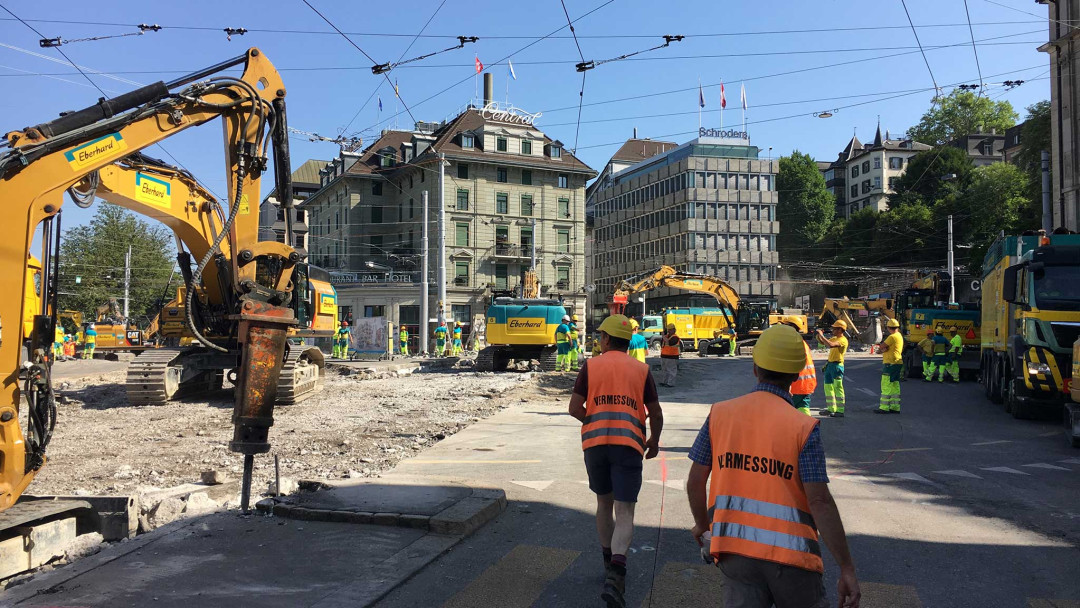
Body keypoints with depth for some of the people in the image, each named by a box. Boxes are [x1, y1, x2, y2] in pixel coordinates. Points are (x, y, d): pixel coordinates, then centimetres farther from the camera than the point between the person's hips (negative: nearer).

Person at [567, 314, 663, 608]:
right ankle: (615, 577, -20)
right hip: (629, 444, -1)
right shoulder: (641, 370, 8)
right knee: (624, 512, -2)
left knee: (604, 502, 21)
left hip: (595, 443, 1)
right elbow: (655, 413, 11)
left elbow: (574, 408, 0)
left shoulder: (591, 366, 6)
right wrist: (654, 441, 28)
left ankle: (609, 564, 33)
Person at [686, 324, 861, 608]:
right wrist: (847, 569, -5)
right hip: (790, 552, -2)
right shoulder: (804, 428, -7)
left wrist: (702, 524, 23)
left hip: (734, 549, 2)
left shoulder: (719, 414, 2)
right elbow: (820, 502, -12)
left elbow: (695, 482, 5)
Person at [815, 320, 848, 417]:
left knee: (838, 388, -7)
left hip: (837, 365, -10)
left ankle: (840, 411, -5)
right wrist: (819, 336, 7)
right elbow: (822, 342, 27)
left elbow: (830, 345, -32)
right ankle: (831, 409, 22)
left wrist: (821, 335, -23)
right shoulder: (834, 338, 15)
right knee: (828, 387, 13)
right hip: (830, 364, 10)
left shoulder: (843, 340, -15)